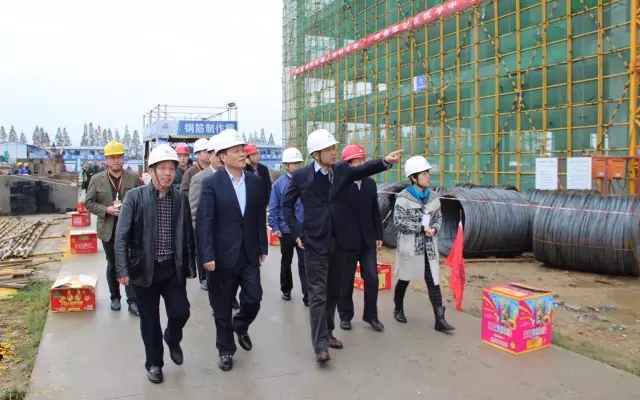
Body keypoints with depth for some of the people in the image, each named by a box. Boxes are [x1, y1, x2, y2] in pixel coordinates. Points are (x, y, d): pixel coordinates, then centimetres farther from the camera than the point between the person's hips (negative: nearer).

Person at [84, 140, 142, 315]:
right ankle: (115, 297, 27)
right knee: (112, 265, 14)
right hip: (108, 230, 1)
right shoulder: (96, 179, -1)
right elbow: (88, 203, 1)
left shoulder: (133, 178, 0)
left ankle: (132, 300, 3)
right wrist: (106, 210, -14)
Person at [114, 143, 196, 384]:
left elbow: (188, 235, 6)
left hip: (173, 269, 2)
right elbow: (121, 236, -9)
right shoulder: (135, 197, -9)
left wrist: (190, 266, 6)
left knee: (180, 312, -1)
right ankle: (154, 363, 30)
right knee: (149, 320, 9)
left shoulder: (181, 199, 1)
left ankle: (172, 340, 33)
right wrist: (122, 269, -13)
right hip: (144, 269, -2)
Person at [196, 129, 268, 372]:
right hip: (223, 255, -3)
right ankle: (226, 350, 28)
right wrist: (207, 256, -17)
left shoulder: (254, 181, 5)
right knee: (222, 308, 8)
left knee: (253, 299, 3)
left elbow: (260, 217, 9)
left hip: (249, 254, 4)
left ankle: (240, 326, 37)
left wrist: (263, 247, 7)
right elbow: (204, 222, -12)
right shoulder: (211, 183, -9)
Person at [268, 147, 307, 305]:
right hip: (286, 230, 1)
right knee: (286, 262, 18)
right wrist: (275, 227, -10)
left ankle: (307, 295, 1)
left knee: (304, 263, -2)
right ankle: (286, 290, 35)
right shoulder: (279, 184, -6)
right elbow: (273, 208, -4)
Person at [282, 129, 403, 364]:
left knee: (334, 291, 14)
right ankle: (320, 345, -1)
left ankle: (327, 332, 31)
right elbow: (287, 204, 4)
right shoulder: (301, 175, -4)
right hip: (315, 242, -4)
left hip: (338, 241, 4)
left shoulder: (342, 170, 3)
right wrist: (297, 232, -4)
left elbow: (364, 169, -13)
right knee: (318, 294, -3)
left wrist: (385, 161, -31)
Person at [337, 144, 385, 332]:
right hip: (347, 240, -4)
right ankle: (345, 315, 22)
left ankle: (371, 315, 17)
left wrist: (379, 235, 8)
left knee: (372, 278, 4)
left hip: (368, 240, 4)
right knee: (346, 280, 7)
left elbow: (375, 211, 11)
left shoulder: (370, 183, 7)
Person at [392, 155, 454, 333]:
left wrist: (434, 229, -9)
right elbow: (399, 221, -16)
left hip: (429, 246, 4)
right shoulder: (403, 197, -10)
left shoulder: (432, 197, 5)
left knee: (434, 282, -2)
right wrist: (421, 228, -19)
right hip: (409, 246, -4)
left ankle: (440, 319, -1)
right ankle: (398, 309, 34)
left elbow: (439, 218, 13)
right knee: (404, 280, 13)